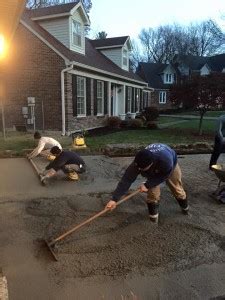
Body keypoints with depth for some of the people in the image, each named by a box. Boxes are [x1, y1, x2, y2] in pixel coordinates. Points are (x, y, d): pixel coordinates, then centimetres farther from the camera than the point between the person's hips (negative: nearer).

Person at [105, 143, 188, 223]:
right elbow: (127, 179, -39)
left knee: (177, 189, 13)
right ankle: (153, 216, 12)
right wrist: (114, 199, -42)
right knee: (152, 193, -10)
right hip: (153, 172, 2)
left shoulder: (165, 161, -49)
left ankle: (185, 208, 42)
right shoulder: (139, 162, -41)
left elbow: (162, 177, -29)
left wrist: (147, 185, -32)